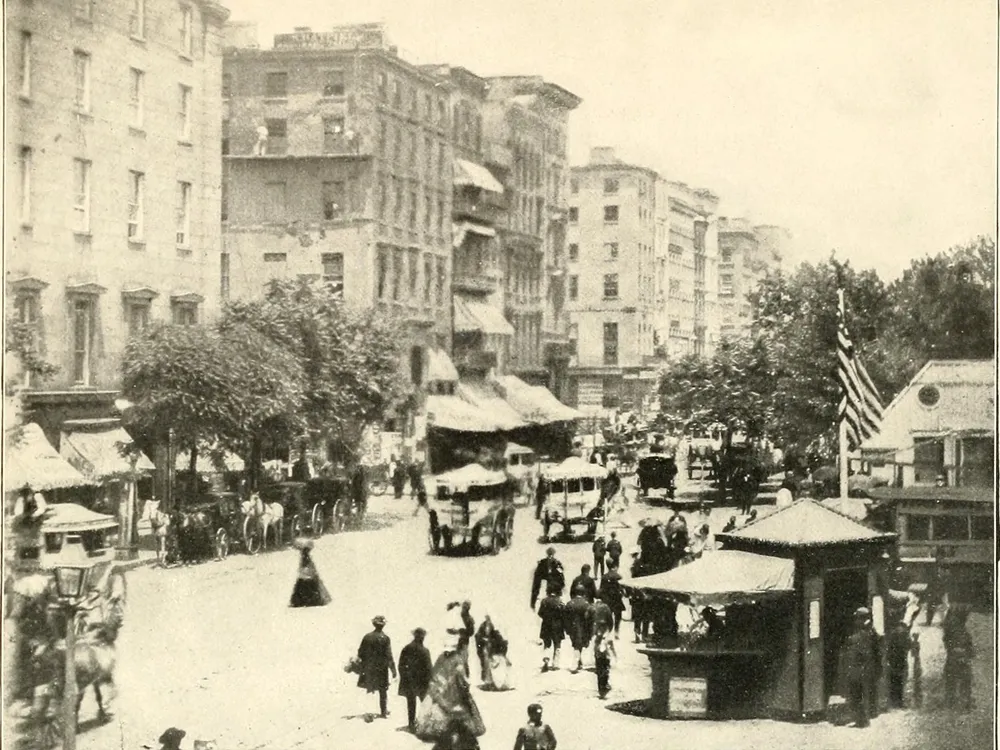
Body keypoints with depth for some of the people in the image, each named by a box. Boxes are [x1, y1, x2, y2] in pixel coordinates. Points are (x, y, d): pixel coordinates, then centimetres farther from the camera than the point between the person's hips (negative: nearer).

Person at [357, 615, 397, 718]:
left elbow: (360, 653, 2)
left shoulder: (367, 637, -3)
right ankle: (383, 712, 13)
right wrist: (393, 670, -5)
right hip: (381, 669, -2)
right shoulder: (385, 638, -11)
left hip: (368, 668, 2)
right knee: (383, 692, 9)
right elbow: (389, 656, -11)